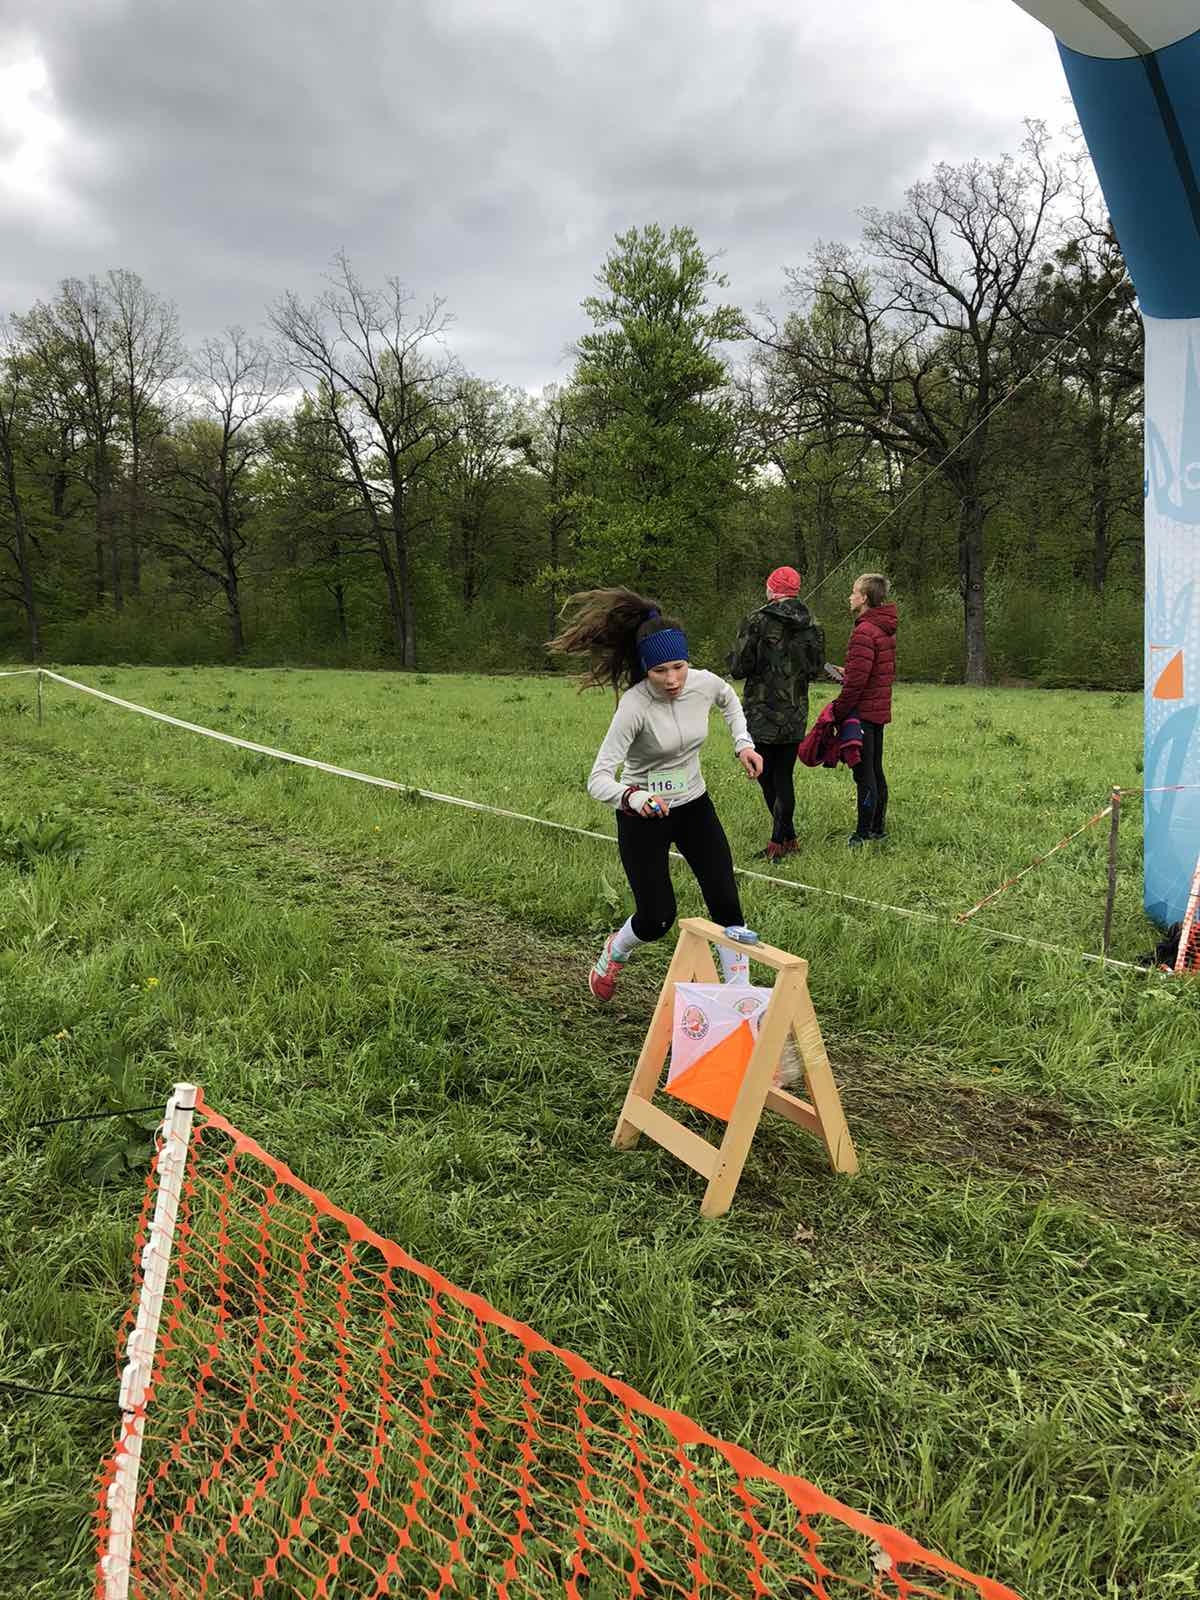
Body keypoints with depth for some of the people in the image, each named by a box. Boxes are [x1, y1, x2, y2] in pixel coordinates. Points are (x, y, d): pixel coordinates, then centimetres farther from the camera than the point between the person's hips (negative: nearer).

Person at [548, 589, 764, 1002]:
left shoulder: (705, 683, -13)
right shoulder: (634, 705, -28)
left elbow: (730, 701, 15)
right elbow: (598, 779, -33)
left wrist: (744, 744, 2)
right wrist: (631, 797, -52)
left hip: (694, 806, 4)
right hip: (643, 816, -4)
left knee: (726, 904, -3)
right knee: (657, 918, -1)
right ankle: (614, 952, 35)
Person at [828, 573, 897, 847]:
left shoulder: (864, 631, -18)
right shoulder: (885, 629, 13)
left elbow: (857, 680, -23)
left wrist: (837, 711, -17)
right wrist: (847, 673, 15)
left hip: (862, 711, -10)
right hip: (880, 710, 10)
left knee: (864, 775, -4)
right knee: (876, 771, 17)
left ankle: (863, 834, 1)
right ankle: (878, 828, 26)